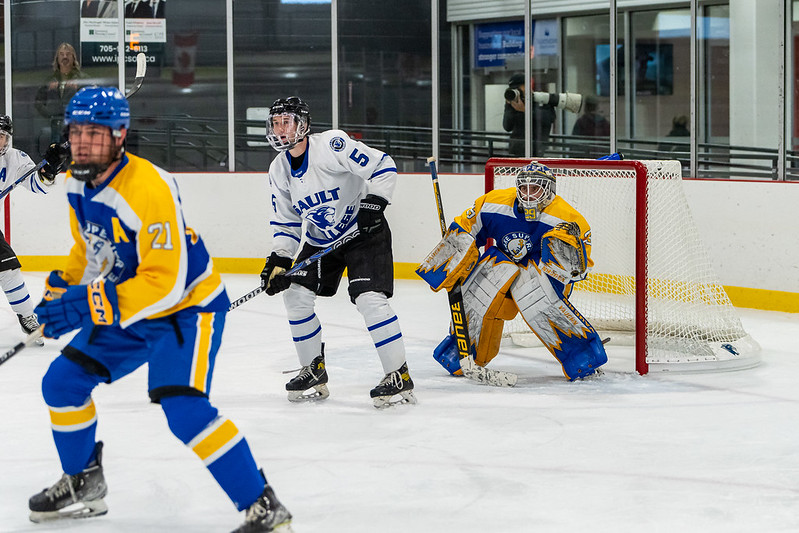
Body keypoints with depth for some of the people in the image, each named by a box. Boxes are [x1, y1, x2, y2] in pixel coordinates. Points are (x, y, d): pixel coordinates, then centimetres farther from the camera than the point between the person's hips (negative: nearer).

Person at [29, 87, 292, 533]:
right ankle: (83, 485, 31)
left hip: (187, 306, -9)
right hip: (121, 308, 9)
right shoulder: (78, 182, -2)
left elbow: (166, 284, -32)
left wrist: (91, 306, -35)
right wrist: (63, 287, 1)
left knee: (184, 408, -26)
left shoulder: (150, 190, -31)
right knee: (62, 382, 10)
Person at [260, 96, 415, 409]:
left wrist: (373, 202, -29)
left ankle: (399, 378, -14)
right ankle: (314, 372, 14)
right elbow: (286, 223, 6)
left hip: (363, 231, -7)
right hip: (320, 239, 8)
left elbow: (382, 165, -22)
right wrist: (279, 260, -6)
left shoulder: (331, 145, -23)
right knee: (296, 294, -1)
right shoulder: (279, 170, -1)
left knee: (369, 298, -20)